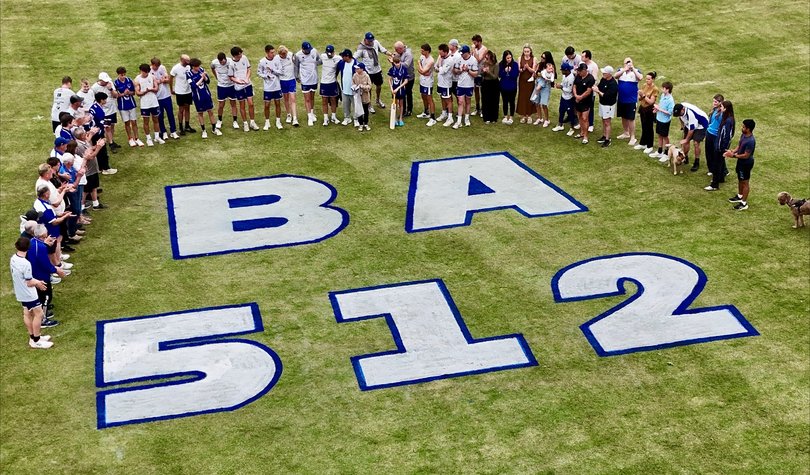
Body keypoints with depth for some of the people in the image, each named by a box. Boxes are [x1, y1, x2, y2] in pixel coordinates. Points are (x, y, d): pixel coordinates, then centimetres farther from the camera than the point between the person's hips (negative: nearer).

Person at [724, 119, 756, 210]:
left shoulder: (750, 141, -33)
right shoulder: (744, 135, -4)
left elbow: (746, 155, -28)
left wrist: (733, 155, -24)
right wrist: (732, 151, -7)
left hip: (746, 163, -9)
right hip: (741, 161, 9)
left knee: (744, 182, 4)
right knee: (740, 179, 26)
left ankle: (744, 203, 17)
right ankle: (740, 196, 46)